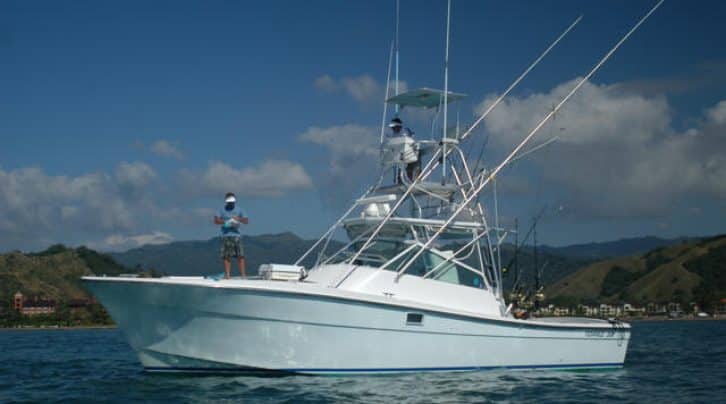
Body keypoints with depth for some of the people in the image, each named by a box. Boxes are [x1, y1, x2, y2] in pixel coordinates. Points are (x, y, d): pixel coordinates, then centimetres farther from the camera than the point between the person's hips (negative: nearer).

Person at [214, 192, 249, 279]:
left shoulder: (239, 210, 10)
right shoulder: (222, 210, 10)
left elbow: (246, 221, 3)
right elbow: (216, 220, -2)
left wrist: (239, 219, -17)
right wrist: (225, 222, -17)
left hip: (237, 235, 0)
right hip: (226, 235, 0)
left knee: (240, 256, -7)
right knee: (226, 257, -2)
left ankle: (243, 274, -7)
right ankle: (227, 274, 1)